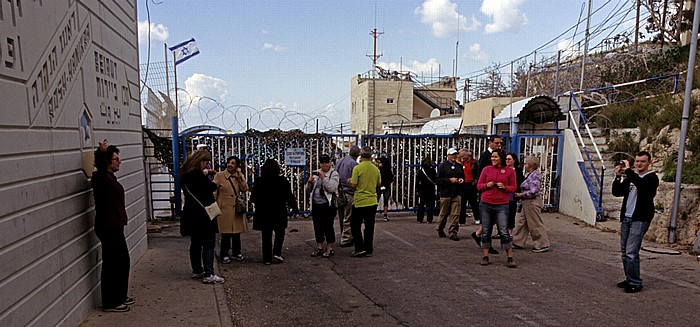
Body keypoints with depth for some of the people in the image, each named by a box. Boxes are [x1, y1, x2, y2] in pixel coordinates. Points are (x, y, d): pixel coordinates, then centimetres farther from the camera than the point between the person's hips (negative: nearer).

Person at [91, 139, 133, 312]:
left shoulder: (109, 177, 12)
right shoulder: (100, 177, -15)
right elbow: (100, 166, -40)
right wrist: (102, 151, -41)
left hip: (114, 226, 10)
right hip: (108, 227, -10)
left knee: (123, 261, 17)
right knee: (112, 264, 0)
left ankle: (120, 296, 31)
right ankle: (110, 303, 12)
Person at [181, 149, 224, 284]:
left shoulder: (187, 174, 13)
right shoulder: (197, 173, -16)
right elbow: (210, 187, -12)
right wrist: (215, 183, 7)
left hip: (192, 215, 10)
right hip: (202, 214, -10)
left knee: (196, 243, 16)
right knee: (209, 243, -7)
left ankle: (197, 271, 25)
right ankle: (208, 274, -9)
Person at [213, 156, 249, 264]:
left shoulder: (239, 177, 10)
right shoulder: (219, 175, -1)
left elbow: (245, 189, -3)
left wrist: (240, 175, -5)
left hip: (237, 208, 4)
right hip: (224, 208, -4)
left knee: (237, 232, 11)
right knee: (226, 233, -1)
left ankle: (237, 253, 25)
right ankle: (224, 255, 13)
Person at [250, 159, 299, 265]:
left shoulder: (259, 181, -5)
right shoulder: (283, 181, -9)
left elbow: (253, 198, -2)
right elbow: (289, 197, -5)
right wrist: (295, 208, 7)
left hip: (263, 213, 2)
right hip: (279, 213, -1)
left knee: (266, 236, 11)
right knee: (279, 233, 16)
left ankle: (267, 258, 13)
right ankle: (277, 253, 2)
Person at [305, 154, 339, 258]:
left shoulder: (333, 174, -1)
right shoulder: (315, 173, 13)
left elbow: (332, 188, -15)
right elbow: (308, 190, 15)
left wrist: (324, 177, -19)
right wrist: (309, 183, -5)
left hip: (328, 204, -5)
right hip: (316, 204, 5)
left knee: (328, 227, 0)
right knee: (317, 226, 10)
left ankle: (330, 249, 11)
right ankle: (319, 248, 23)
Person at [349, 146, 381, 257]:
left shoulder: (357, 168, -12)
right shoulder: (376, 169, 3)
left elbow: (353, 185, -13)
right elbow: (379, 184, 13)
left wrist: (349, 180, 7)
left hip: (359, 202, -4)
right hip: (372, 201, 4)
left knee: (355, 225, 9)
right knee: (369, 226, 10)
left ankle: (360, 248, 4)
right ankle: (369, 250, 14)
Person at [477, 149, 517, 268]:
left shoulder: (509, 171, 3)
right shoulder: (486, 169, 6)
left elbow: (514, 187, 7)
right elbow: (479, 186, 9)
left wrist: (504, 187, -12)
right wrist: (487, 185, -11)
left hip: (502, 205, -2)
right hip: (486, 204, 2)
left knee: (504, 231, -5)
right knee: (486, 231, 7)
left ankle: (510, 258, 6)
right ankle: (485, 256, 17)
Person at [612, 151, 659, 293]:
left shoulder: (652, 178, -3)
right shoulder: (630, 177, 15)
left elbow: (641, 185, -26)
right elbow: (616, 192, 9)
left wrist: (628, 170, -20)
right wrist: (618, 177, -4)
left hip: (640, 219, -6)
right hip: (626, 218, 7)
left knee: (631, 252, -11)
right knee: (624, 252, 10)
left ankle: (635, 283, -2)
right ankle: (629, 279, 21)